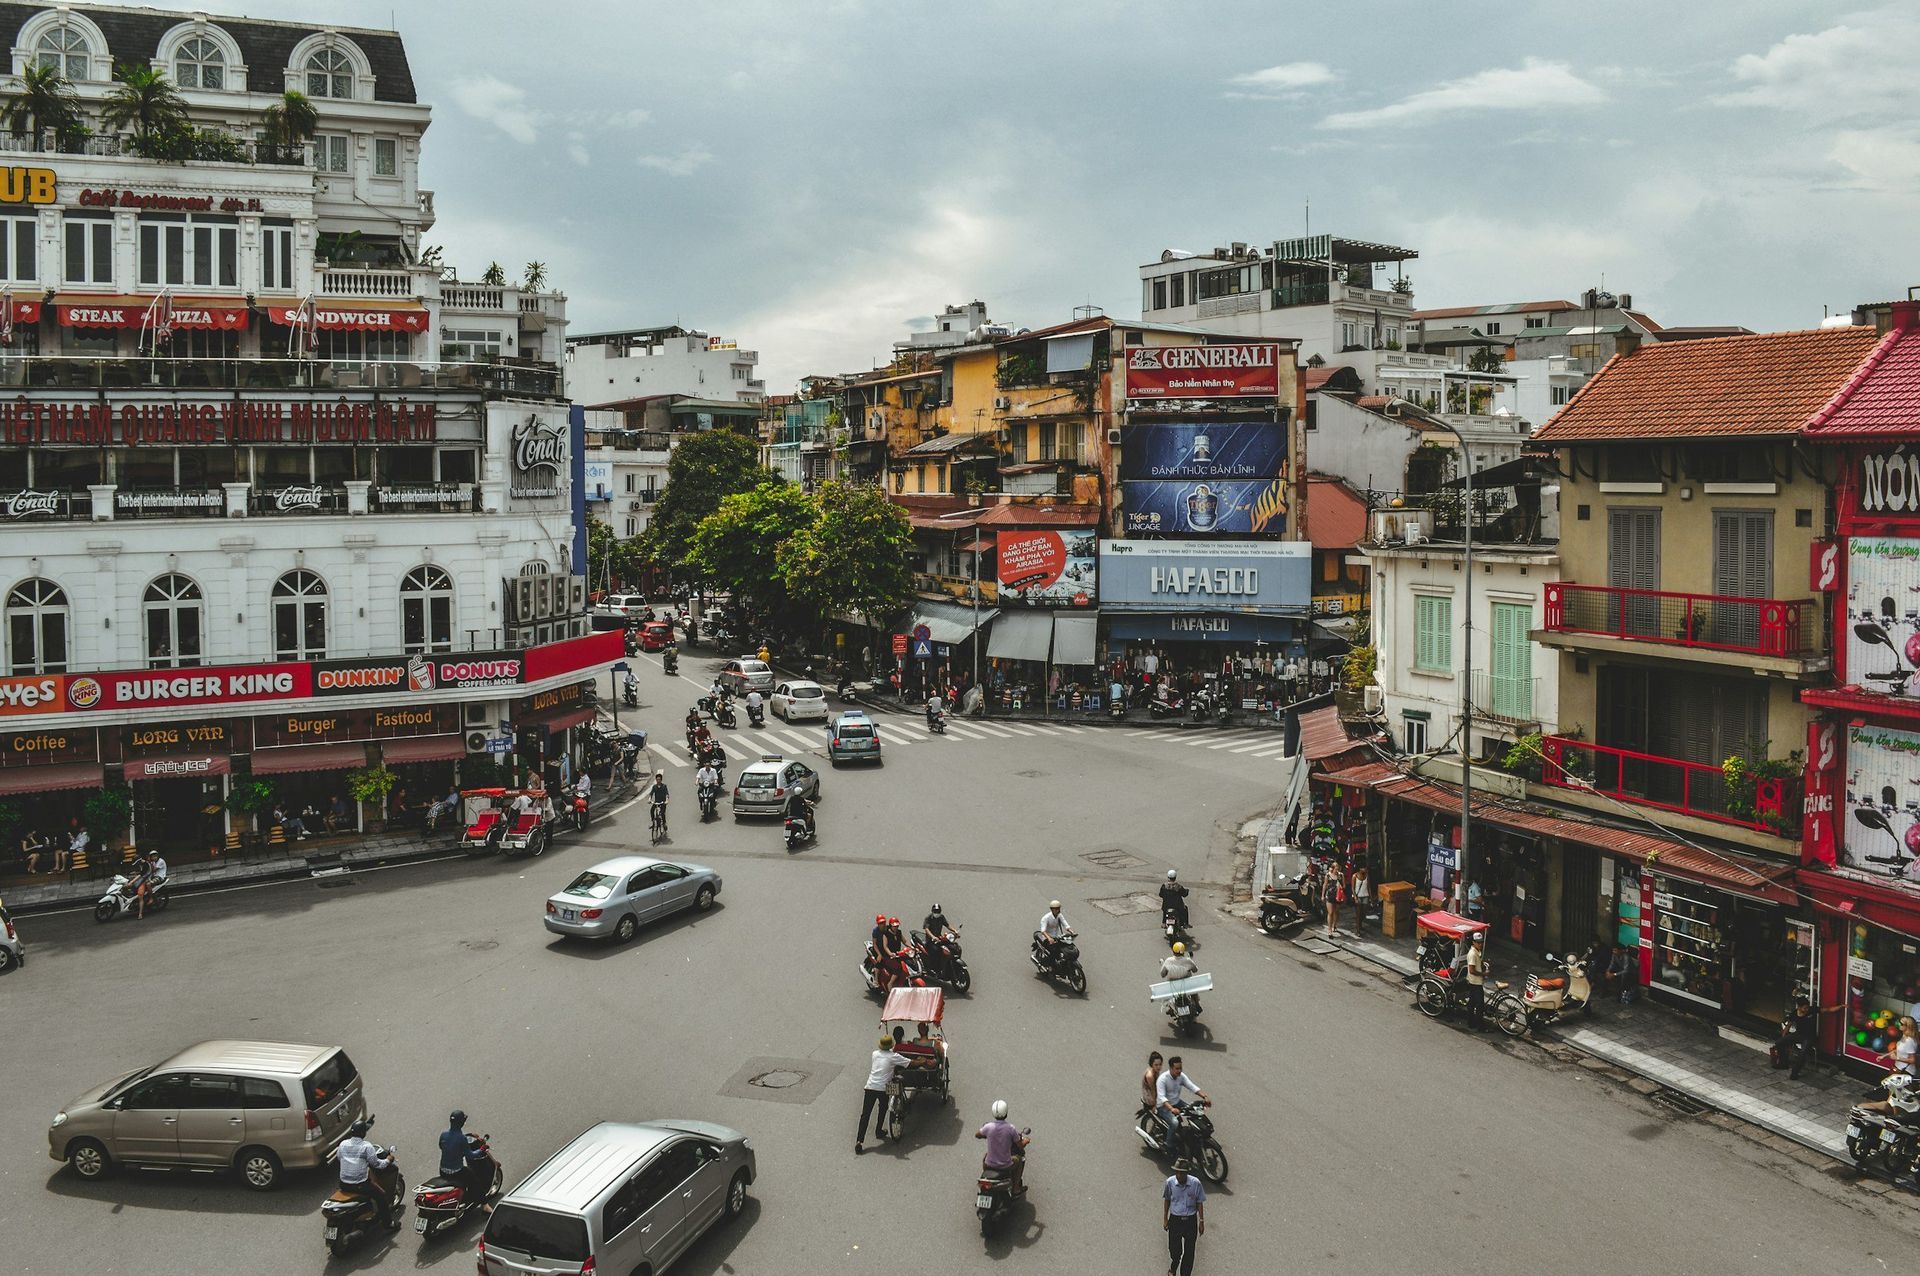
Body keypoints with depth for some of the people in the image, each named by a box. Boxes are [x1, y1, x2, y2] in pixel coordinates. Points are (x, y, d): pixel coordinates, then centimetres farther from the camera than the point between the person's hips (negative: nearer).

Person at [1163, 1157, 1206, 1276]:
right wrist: (1165, 1219, 7)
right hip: (1175, 1220, 0)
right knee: (1174, 1249, 9)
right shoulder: (1170, 1182, -13)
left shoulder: (1195, 1183, -16)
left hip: (1191, 1220, 0)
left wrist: (1201, 1222, 0)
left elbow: (1199, 1203, -4)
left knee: (1189, 1252, 8)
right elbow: (1166, 1200, 3)